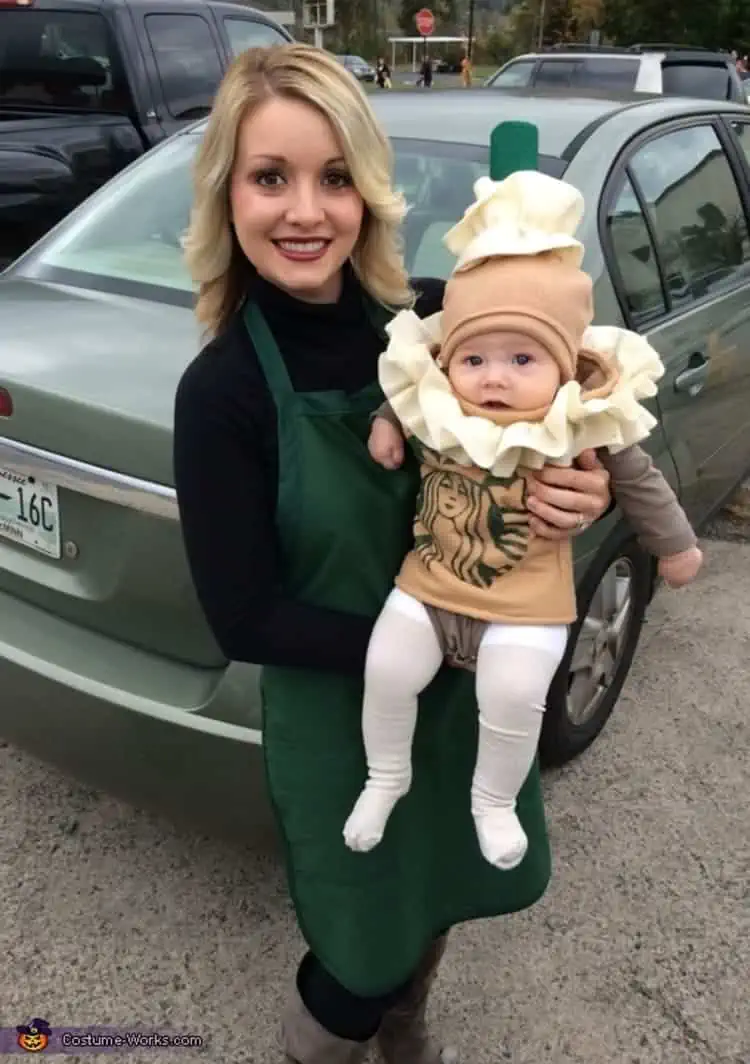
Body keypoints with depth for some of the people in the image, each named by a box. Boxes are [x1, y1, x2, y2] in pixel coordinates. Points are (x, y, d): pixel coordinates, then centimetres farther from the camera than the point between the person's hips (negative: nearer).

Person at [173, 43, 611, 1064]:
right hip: (339, 724, -4)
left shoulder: (437, 319, -13)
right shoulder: (222, 392, -21)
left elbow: (538, 451, 0)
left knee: (438, 895, 28)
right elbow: (244, 620, -18)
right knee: (370, 939, 15)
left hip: (469, 688, 5)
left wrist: (580, 496, -22)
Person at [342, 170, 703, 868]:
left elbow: (639, 481, 3)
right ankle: (385, 778, 29)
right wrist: (385, 423, -6)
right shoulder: (430, 404, -10)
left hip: (526, 605, -3)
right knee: (386, 672, -1)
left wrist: (674, 545, 14)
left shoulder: (588, 426, -14)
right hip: (427, 585, 3)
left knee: (512, 701, -13)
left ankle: (494, 800, 20)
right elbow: (398, 395, 16)